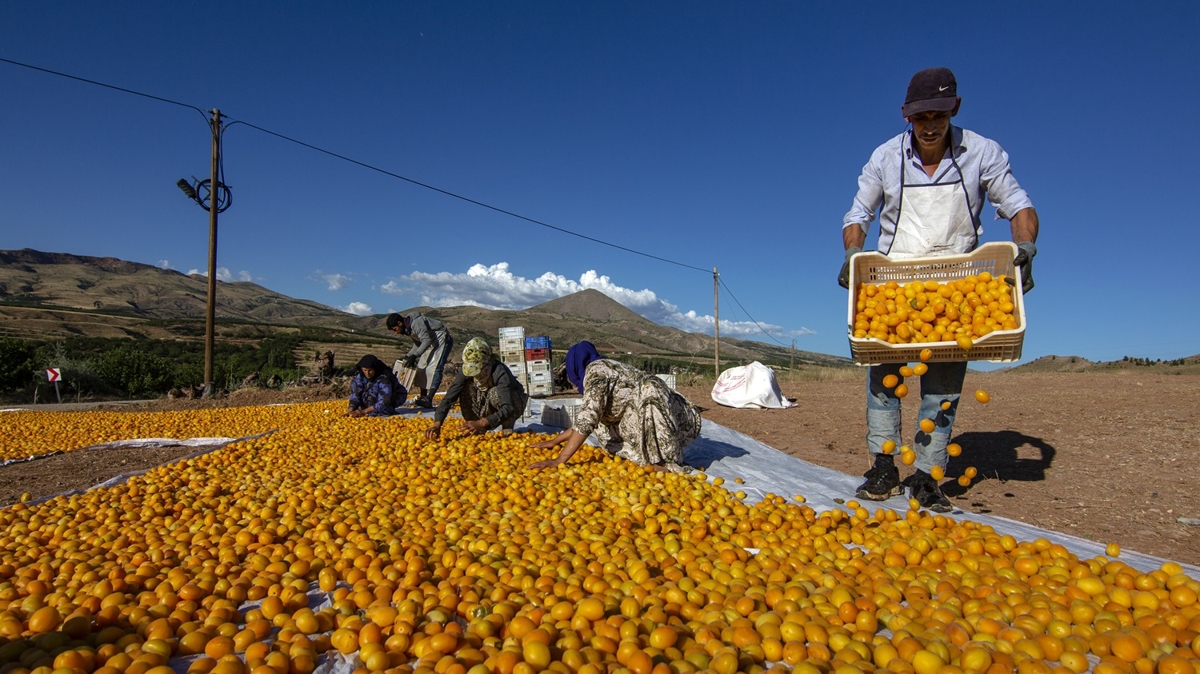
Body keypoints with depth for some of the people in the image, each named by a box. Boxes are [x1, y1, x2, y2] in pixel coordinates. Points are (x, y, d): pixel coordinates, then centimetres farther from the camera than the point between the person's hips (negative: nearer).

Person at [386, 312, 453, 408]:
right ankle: (423, 397, 9)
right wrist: (407, 356, 5)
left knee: (435, 369, -19)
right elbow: (418, 344, 15)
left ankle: (428, 400, -25)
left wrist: (414, 356, -29)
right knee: (421, 366, 6)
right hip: (432, 343, 11)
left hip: (442, 340, -11)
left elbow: (426, 341, -29)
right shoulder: (408, 328, 6)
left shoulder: (416, 322, -25)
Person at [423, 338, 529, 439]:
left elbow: (508, 409, -45)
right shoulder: (467, 370, -22)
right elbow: (449, 398, -27)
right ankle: (479, 431, -10)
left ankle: (508, 429, -14)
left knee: (495, 393, -37)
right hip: (490, 409, 5)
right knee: (465, 389, -22)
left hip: (513, 405, -5)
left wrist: (481, 423, -57)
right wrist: (437, 424, -42)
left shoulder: (500, 372, -36)